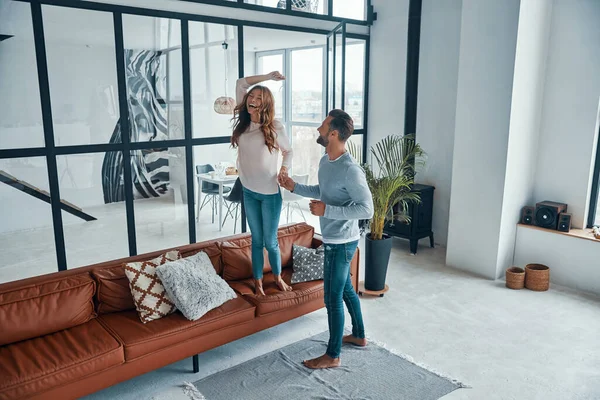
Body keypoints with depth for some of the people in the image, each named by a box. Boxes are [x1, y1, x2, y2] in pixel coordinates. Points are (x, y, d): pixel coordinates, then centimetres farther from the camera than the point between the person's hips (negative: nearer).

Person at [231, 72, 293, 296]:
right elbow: (241, 83, 5)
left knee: (270, 241, 8)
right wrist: (266, 77, -1)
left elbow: (289, 151, 5)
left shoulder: (275, 127, -11)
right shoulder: (242, 122, 0)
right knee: (256, 240, 14)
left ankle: (278, 277, 32)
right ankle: (258, 282, 28)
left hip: (270, 193, -4)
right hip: (249, 191, 4)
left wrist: (285, 167, -12)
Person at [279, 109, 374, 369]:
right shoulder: (325, 161, 4)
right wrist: (294, 187, 9)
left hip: (341, 243, -9)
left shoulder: (351, 170, -25)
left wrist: (327, 210, -27)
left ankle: (332, 356, 19)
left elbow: (367, 210, -26)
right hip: (334, 240, 10)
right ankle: (359, 335, 42)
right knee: (346, 289, 22)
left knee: (332, 297, 2)